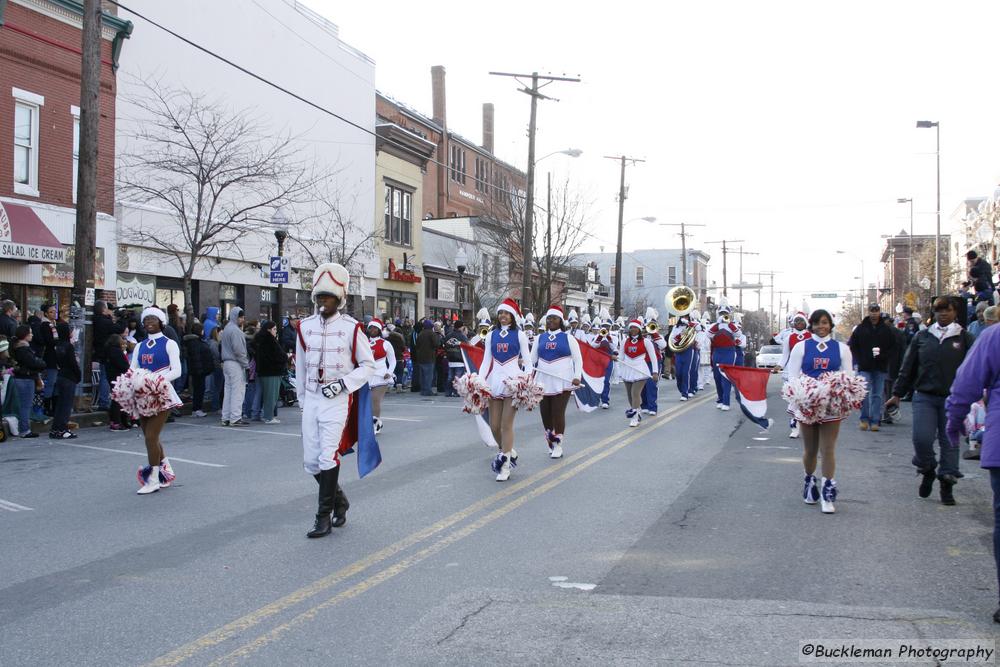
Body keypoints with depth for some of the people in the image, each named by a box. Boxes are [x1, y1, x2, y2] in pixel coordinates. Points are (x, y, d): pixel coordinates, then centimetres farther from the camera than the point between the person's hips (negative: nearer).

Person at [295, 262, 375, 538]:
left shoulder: (351, 327, -7)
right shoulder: (305, 326, 6)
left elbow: (368, 365, -1)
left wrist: (343, 383, -13)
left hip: (336, 401, -5)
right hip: (311, 399, 5)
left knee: (328, 457, -9)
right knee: (310, 461, 8)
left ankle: (324, 516, 1)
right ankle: (339, 498, 31)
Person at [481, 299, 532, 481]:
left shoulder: (519, 335, 3)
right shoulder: (491, 335, 11)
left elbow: (527, 360, 2)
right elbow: (486, 360, 9)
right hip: (495, 380, 4)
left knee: (506, 425, -6)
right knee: (494, 426, 4)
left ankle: (505, 465, 1)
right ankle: (509, 452, 29)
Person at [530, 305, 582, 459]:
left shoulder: (568, 338, 3)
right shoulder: (540, 338, 11)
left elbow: (578, 359, 2)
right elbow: (532, 358, 14)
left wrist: (577, 377, -10)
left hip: (562, 382, -3)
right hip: (543, 381, 3)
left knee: (558, 413, -5)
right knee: (545, 413, 6)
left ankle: (558, 445, 6)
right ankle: (550, 443, 22)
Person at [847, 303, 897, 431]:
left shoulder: (886, 330, 7)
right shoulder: (860, 328, 3)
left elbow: (893, 346, 10)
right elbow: (852, 346, 6)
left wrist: (884, 356, -8)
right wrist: (859, 360, -5)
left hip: (880, 368, 2)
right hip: (864, 367, -2)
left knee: (877, 394, 5)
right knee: (864, 392, -10)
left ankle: (875, 421, 10)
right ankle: (865, 418, 4)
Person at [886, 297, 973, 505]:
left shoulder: (964, 338, 4)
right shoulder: (922, 337, 8)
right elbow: (908, 367, 11)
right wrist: (897, 393, 10)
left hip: (952, 399, -1)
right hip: (924, 396, 1)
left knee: (949, 442, 4)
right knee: (922, 438, -11)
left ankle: (946, 486, 17)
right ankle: (927, 471, 18)